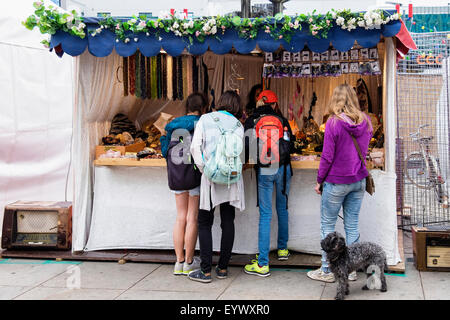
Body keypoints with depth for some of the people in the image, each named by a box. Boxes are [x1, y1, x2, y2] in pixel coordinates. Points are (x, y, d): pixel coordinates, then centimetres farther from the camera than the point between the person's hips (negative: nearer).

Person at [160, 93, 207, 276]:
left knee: (181, 218, 11)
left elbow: (165, 151, 10)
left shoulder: (173, 125, 8)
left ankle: (179, 262, 13)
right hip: (195, 174, -5)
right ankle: (189, 263, 6)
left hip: (176, 176, 5)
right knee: (192, 219, 1)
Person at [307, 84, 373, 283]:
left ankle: (326, 271, 10)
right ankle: (351, 269, 18)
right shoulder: (365, 121, 2)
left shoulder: (334, 123, -15)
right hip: (359, 181, 6)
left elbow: (327, 156, -13)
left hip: (337, 182, -5)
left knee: (327, 226, 6)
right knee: (352, 225, 12)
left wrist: (319, 180, -4)